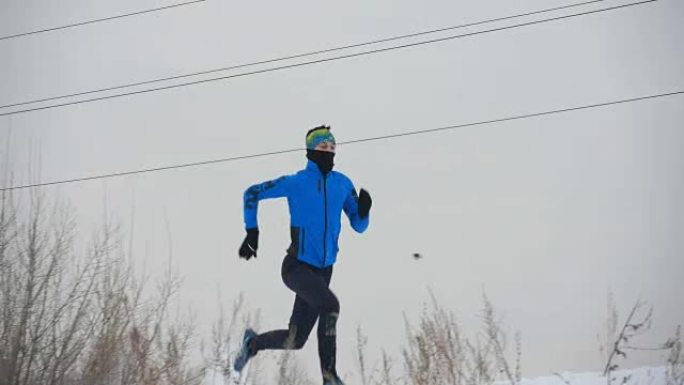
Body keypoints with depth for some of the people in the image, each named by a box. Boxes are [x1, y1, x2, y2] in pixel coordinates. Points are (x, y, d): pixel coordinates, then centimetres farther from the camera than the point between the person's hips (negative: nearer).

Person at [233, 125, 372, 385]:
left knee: (295, 341, 7)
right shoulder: (296, 183, -5)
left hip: (322, 271, 5)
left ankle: (253, 342, 38)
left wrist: (363, 210, -11)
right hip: (297, 266, -5)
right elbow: (252, 193, 6)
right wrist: (252, 232, 1)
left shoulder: (343, 184, 7)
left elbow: (358, 225, 12)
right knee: (330, 305, -31)